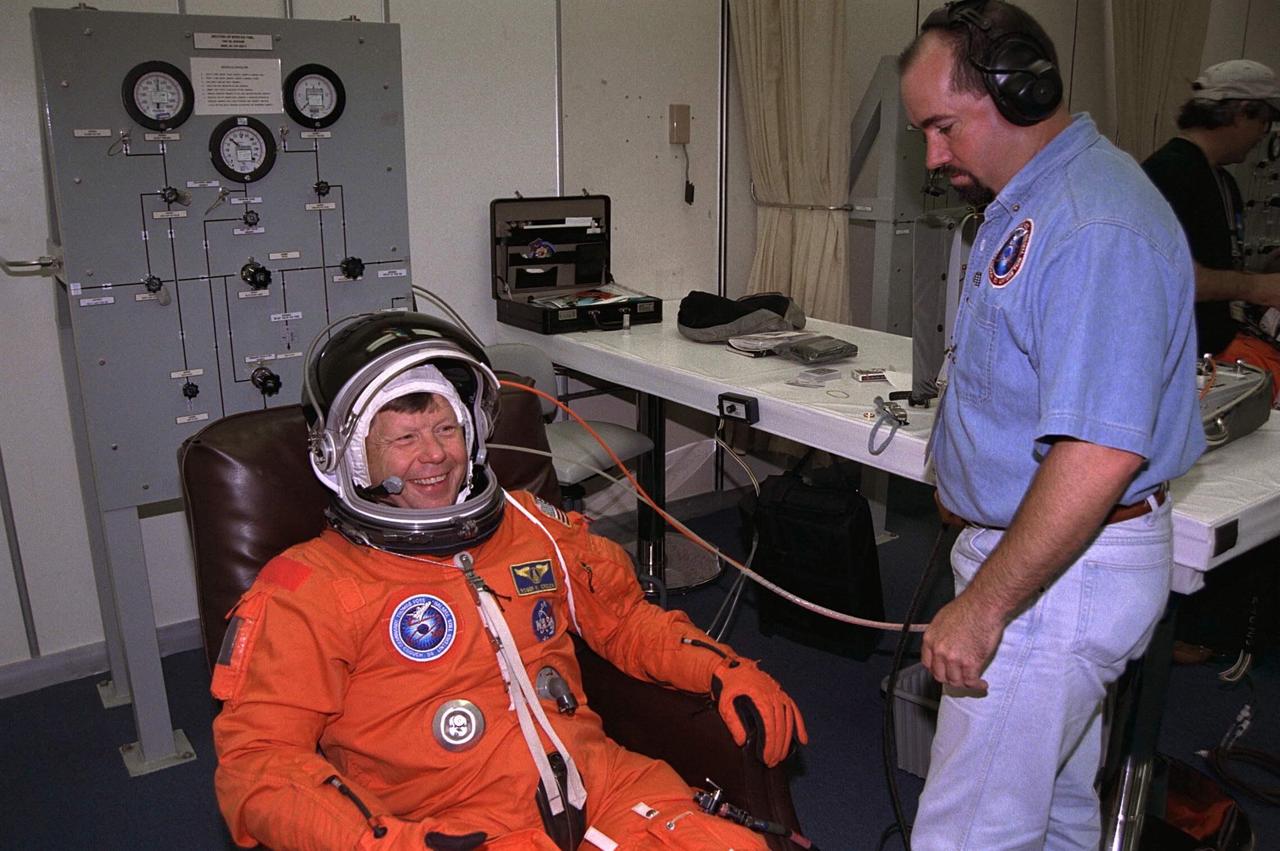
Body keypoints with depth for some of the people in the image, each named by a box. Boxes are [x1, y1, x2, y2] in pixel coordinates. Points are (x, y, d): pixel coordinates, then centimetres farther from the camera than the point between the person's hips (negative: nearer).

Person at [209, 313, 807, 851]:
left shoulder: (532, 526, 17)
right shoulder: (306, 589, 3)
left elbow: (623, 617, 27)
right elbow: (258, 758, -2)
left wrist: (723, 671, 10)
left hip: (602, 785, 4)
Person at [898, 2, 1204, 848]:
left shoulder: (1096, 230, -23)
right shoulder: (1028, 204, 11)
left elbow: (1101, 455, -29)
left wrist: (983, 606, -25)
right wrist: (965, 475, 19)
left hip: (1064, 574, -10)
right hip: (1045, 554, 10)